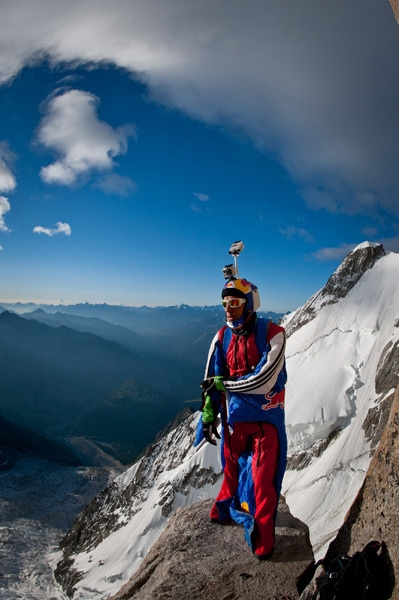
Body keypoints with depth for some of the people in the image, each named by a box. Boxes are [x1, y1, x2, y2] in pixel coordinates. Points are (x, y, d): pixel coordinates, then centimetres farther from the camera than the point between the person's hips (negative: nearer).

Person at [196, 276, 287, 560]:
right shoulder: (222, 337, -2)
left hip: (264, 418, -4)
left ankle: (263, 540, 22)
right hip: (234, 416, 4)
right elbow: (212, 381, 3)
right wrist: (208, 416, 2)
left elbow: (264, 380, -22)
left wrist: (224, 383, -14)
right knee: (232, 468, 21)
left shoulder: (272, 334, -16)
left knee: (262, 479, 3)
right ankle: (226, 509, 46)